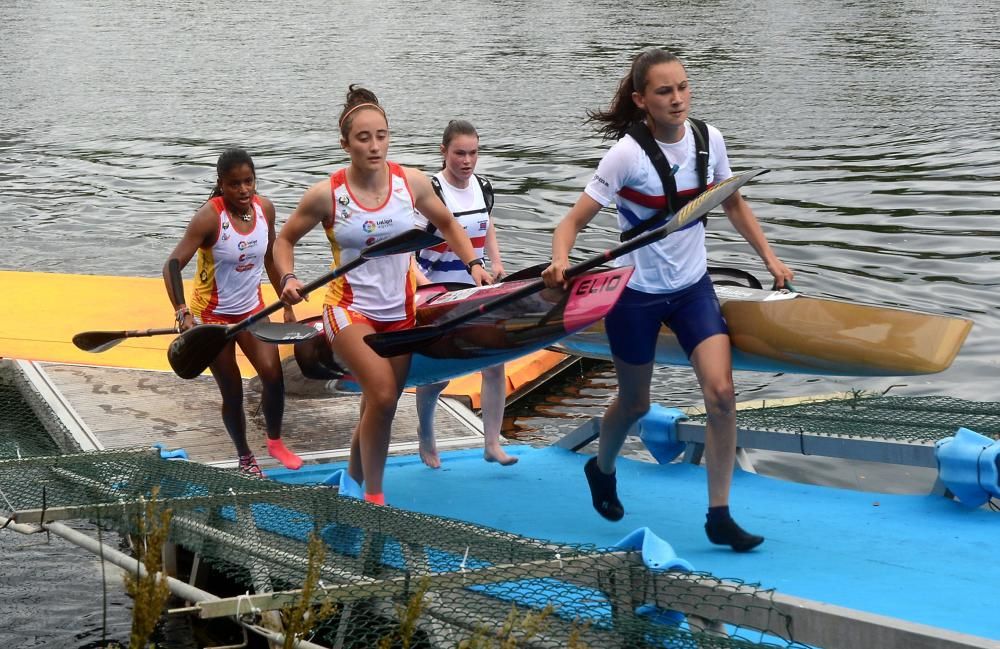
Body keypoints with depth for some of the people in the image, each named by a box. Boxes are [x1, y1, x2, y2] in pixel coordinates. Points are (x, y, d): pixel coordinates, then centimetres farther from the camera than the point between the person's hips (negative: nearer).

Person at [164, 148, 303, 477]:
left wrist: (287, 305, 10)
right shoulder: (210, 217, -24)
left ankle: (275, 441, 12)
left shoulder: (265, 208, -8)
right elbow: (172, 265, -27)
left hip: (252, 308, 4)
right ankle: (245, 458, 24)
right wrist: (183, 313, -38)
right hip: (213, 315, -4)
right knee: (232, 392, 4)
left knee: (272, 374, -12)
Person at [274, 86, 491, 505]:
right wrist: (288, 279, -14)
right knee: (383, 393, -24)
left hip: (399, 311, 4)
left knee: (379, 409, 12)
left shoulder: (412, 183, -5)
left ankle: (354, 474, 40)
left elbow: (447, 224, 13)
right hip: (349, 310, -4)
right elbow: (285, 239, 3)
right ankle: (374, 497, -8)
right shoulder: (326, 195, -12)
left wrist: (473, 263, 0)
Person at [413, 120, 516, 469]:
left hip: (477, 290, 5)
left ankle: (492, 443, 1)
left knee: (495, 364, -6)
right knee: (437, 376, 4)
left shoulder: (482, 187, 2)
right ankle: (425, 437, 30)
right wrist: (419, 277, -35)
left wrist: (496, 261, 7)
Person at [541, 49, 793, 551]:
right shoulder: (628, 154, -21)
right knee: (635, 403, 13)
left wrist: (769, 258, 7)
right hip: (637, 293, -4)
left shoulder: (707, 139, -7)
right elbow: (574, 220, -21)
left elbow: (733, 205, 11)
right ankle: (602, 469, 47)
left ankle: (719, 517, -2)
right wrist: (560, 263, -40)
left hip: (692, 287, 4)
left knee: (721, 393, -12)